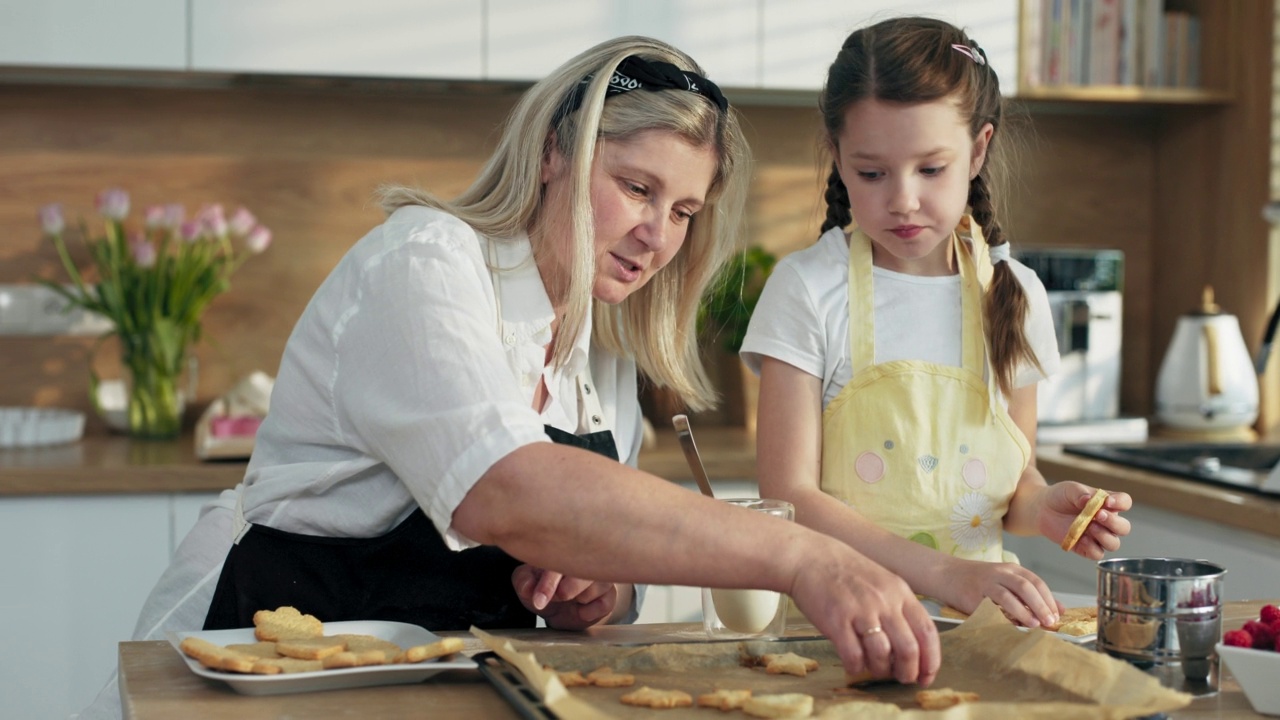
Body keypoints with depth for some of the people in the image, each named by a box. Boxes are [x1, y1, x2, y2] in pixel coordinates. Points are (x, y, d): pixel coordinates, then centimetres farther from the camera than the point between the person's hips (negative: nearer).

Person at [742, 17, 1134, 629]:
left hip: (974, 616, 3)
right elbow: (789, 497, -10)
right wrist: (942, 574, -20)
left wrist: (1042, 508, -6)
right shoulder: (807, 289, -5)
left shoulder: (1015, 295, 7)